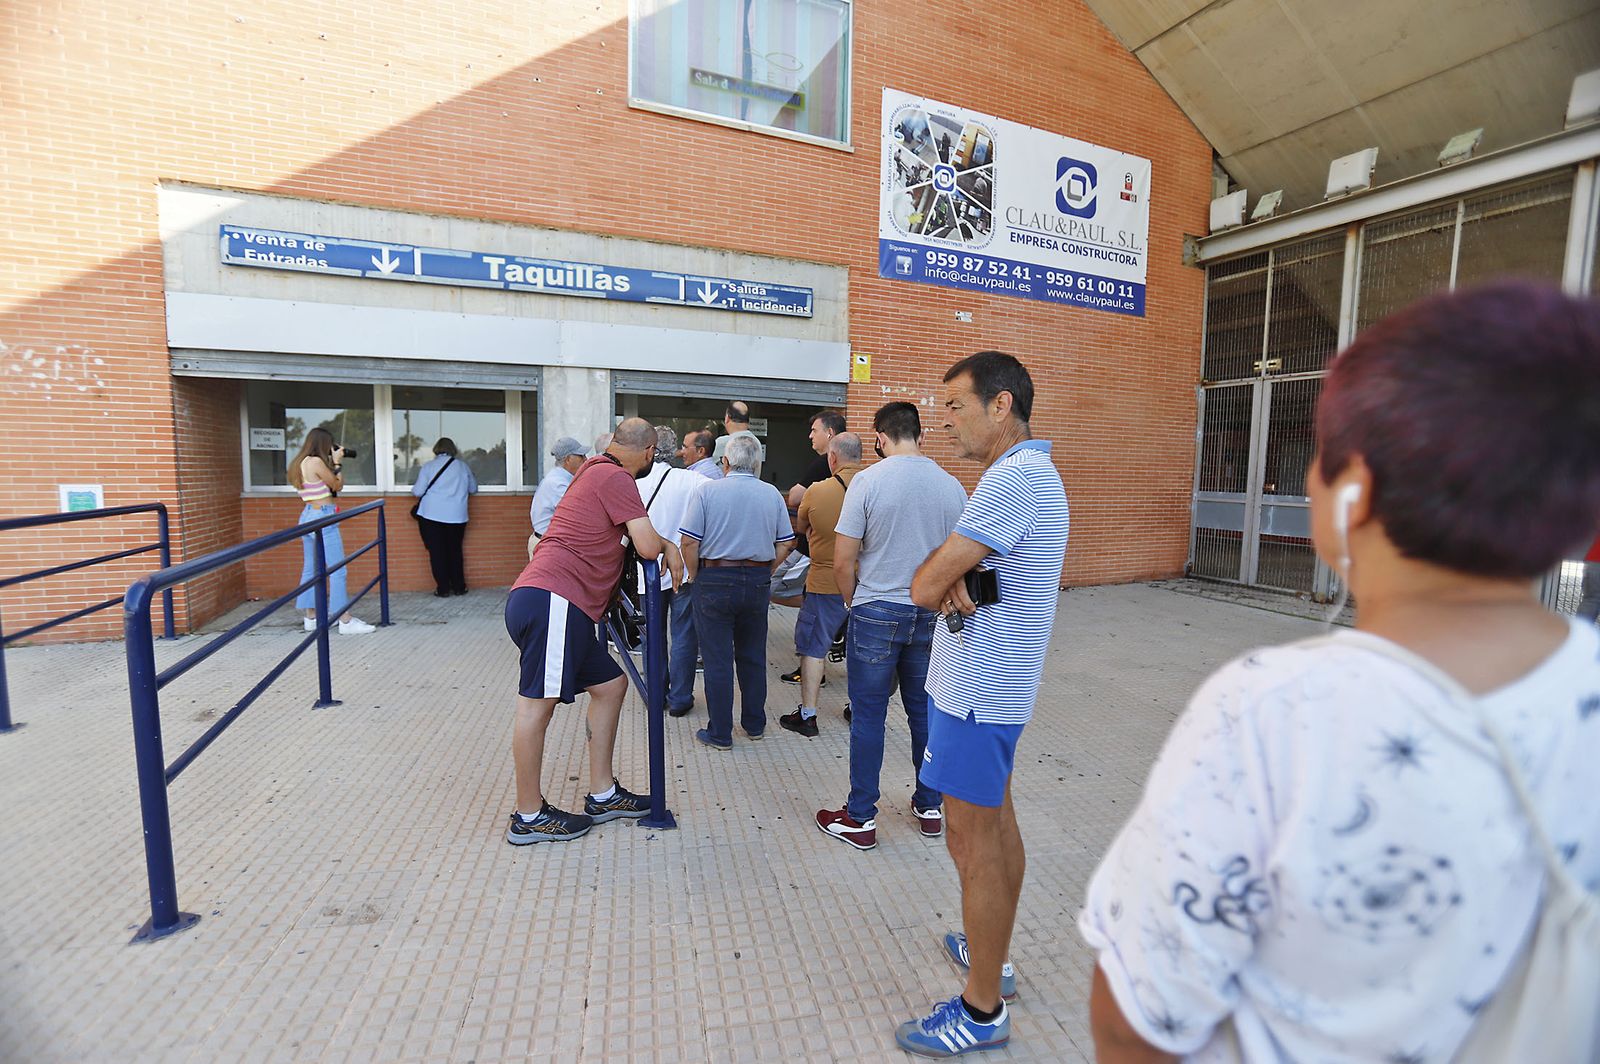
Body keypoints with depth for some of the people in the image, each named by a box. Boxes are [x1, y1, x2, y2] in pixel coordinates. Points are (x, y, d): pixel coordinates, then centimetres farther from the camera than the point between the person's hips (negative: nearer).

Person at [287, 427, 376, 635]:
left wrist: (332, 463, 13)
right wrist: (337, 463, 4)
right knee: (338, 570, -6)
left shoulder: (300, 463, 11)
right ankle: (346, 621, -4)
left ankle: (310, 618, 21)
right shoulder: (316, 462, -15)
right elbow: (337, 485, -5)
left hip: (308, 516, 10)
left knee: (310, 569, 14)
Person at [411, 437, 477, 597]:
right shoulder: (463, 467, 3)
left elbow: (418, 491, -4)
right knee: (455, 551, 13)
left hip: (431, 516, -2)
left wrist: (413, 489, 19)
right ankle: (459, 587, 14)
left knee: (437, 552, 5)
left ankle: (443, 588, 6)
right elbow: (473, 489, 14)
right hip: (457, 516, 2)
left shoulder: (428, 466, -3)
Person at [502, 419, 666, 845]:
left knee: (610, 684, 13)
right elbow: (649, 547, -12)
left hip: (565, 609, 11)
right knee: (538, 702, -3)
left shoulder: (596, 472, 24)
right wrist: (662, 541, 9)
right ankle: (528, 817, 8)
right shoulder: (615, 478, -7)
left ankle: (602, 795, 20)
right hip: (551, 600, -11)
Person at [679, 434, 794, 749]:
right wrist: (763, 573, 12)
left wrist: (694, 577, 2)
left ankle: (720, 733, 14)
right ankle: (755, 724, 29)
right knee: (753, 657, 16)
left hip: (714, 581, -3)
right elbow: (785, 544, 3)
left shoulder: (708, 491, -7)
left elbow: (689, 542, -11)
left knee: (718, 660, 5)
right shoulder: (772, 495, 2)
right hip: (757, 583, 3)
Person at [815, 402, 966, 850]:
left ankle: (860, 818, 18)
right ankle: (930, 807, 31)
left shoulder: (868, 481, -11)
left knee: (868, 716, 6)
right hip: (932, 616, 4)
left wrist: (855, 604, 5)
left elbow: (843, 563, -11)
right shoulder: (952, 485, 1)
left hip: (877, 614, -4)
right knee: (926, 712, 16)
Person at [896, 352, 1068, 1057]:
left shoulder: (1012, 479, -22)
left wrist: (942, 583, -4)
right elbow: (941, 577, 5)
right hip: (996, 685, 10)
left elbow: (924, 586, -23)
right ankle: (993, 956, 40)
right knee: (997, 824, 21)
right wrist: (955, 584, -14)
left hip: (977, 692, -10)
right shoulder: (1030, 472, 13)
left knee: (972, 841, 2)